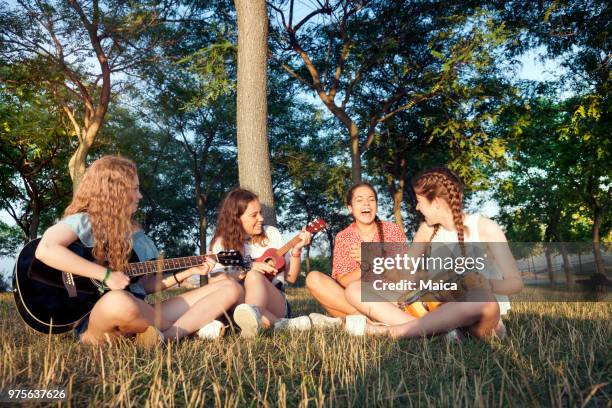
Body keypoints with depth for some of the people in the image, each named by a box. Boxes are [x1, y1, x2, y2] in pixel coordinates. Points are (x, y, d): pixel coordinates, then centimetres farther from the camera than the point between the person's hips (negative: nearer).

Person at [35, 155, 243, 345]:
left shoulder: (135, 233, 18)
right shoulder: (83, 222, -3)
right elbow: (45, 250, -24)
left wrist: (188, 272, 11)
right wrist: (106, 275, -21)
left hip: (142, 317, 7)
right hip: (95, 320, -7)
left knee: (231, 289, -3)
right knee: (119, 302, -45)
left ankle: (167, 337, -24)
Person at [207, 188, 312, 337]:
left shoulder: (271, 234, 10)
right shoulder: (222, 243, 7)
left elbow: (291, 277, 11)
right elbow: (214, 280, -7)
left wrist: (296, 250, -5)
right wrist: (246, 270, -19)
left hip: (276, 306, 0)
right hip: (239, 306, 1)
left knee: (254, 276, -31)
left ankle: (253, 317, -63)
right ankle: (281, 325, -39)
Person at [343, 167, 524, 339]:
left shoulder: (485, 228, -8)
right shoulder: (428, 229, 4)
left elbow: (515, 282, -11)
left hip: (479, 314, -4)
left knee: (484, 302, -44)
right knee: (355, 290, -9)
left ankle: (389, 331, -29)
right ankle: (444, 330, -28)